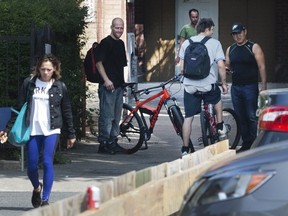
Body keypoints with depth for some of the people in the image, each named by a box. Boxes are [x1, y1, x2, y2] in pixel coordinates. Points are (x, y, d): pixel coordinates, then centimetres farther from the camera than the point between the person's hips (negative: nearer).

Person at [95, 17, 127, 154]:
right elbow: (99, 62, -13)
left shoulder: (121, 44, 17)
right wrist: (106, 79, -21)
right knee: (107, 115, -8)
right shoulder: (105, 43, -8)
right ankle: (103, 143, -5)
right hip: (108, 85, -8)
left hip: (119, 85, 8)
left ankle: (113, 142, 18)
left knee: (116, 116, 12)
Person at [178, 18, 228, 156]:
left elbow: (182, 67, 7)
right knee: (217, 98, 33)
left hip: (190, 86, 2)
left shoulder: (187, 43, 7)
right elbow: (221, 65, -8)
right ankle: (220, 127, 31)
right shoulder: (214, 43, -2)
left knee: (188, 118, 5)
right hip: (208, 85, -2)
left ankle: (185, 150, 5)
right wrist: (224, 83, 4)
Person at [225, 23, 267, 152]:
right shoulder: (230, 50, 14)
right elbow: (227, 66, 23)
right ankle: (245, 144, 12)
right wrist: (227, 69, -2)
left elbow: (261, 67, -5)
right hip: (235, 87, 6)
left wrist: (263, 86, -12)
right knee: (240, 118, 7)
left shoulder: (254, 48, -2)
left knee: (252, 117, -9)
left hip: (250, 87, -6)